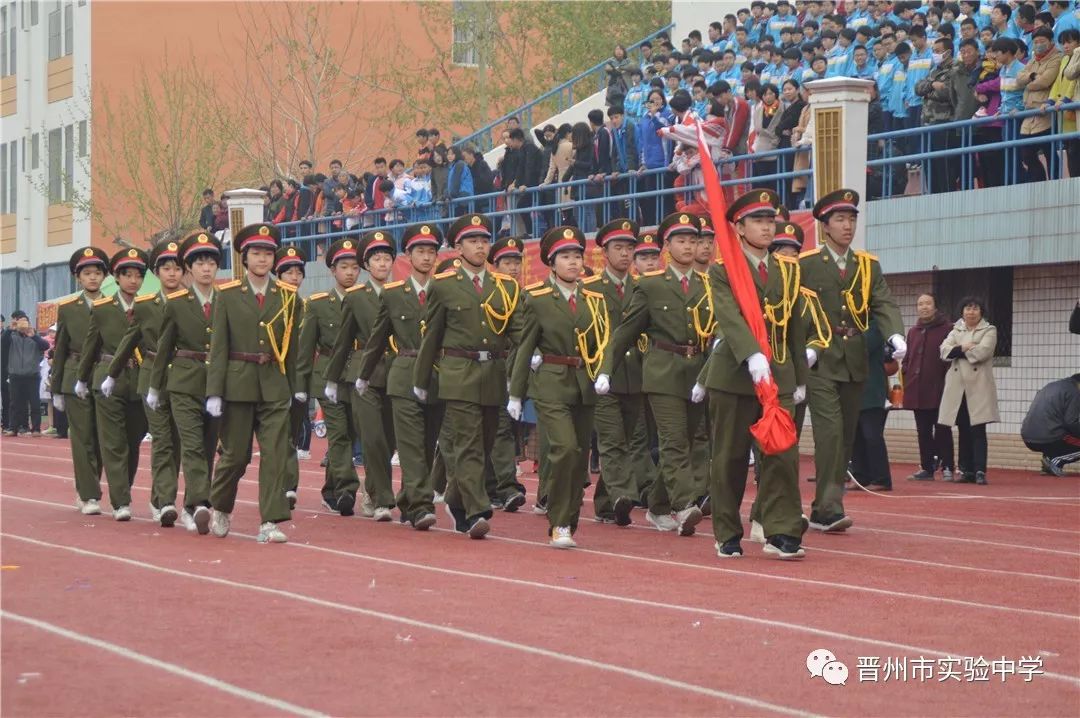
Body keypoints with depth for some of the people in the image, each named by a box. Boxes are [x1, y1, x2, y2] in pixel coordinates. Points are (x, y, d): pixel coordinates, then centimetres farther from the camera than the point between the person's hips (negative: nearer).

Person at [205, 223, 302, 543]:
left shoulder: (287, 297, 6)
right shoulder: (228, 295, 0)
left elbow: (291, 346, 12)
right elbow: (218, 347, -3)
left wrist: (291, 388, 13)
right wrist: (214, 393, -9)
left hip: (274, 386, 2)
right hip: (238, 383, -1)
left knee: (275, 454, -7)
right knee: (235, 454, 6)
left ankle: (270, 523, -6)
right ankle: (220, 509, 31)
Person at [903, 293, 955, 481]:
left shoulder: (947, 329, -3)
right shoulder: (913, 332, 16)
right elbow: (907, 359, 20)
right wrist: (905, 378, 6)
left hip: (939, 390, -6)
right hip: (917, 391, 6)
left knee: (942, 430, -1)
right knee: (923, 431, 8)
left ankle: (947, 468, 3)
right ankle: (926, 468, 13)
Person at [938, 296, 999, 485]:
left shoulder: (989, 331, 6)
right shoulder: (956, 331, 19)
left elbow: (982, 351, -12)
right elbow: (945, 350, 1)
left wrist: (958, 350, -2)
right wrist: (964, 347, -13)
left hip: (978, 387, -4)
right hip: (958, 387, 4)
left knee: (978, 430, -9)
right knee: (963, 431, 6)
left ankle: (979, 471, -11)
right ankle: (965, 470, 11)